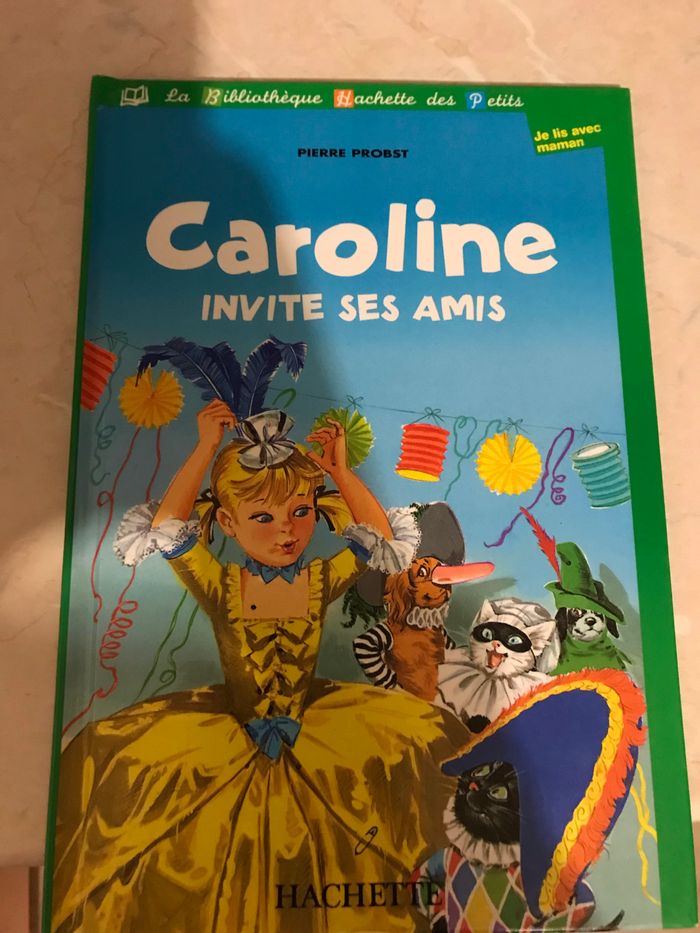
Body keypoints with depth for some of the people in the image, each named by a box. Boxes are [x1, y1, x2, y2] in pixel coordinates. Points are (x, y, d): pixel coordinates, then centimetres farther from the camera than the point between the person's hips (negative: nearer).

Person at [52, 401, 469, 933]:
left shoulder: (323, 581, -11)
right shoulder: (220, 587, -14)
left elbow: (383, 536, -7)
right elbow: (166, 526, -21)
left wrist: (340, 472, -14)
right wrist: (206, 451, -22)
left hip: (315, 722, 1)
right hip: (230, 728, -1)